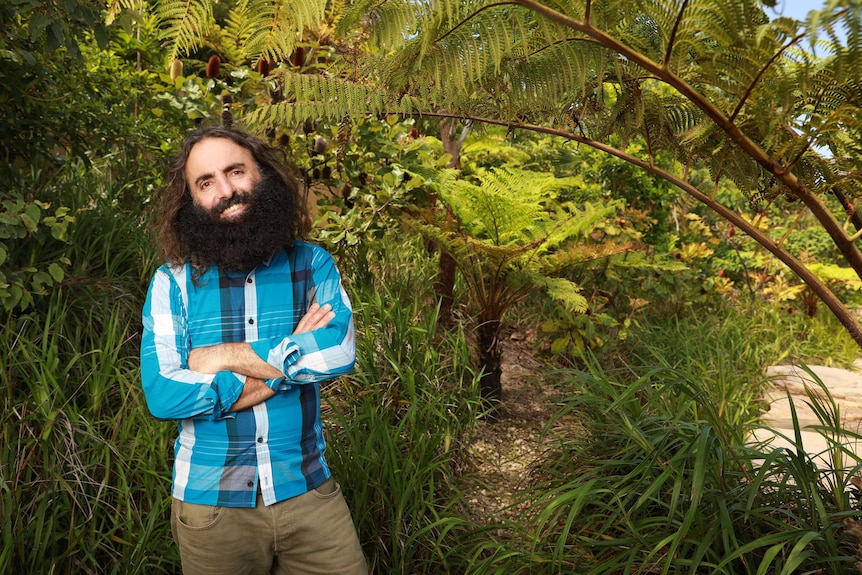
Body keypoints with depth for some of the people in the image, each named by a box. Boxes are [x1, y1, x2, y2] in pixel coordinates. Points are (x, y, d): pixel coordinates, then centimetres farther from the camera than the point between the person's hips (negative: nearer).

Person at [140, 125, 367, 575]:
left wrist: (221, 357, -17)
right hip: (209, 501, 0)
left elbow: (340, 350, -19)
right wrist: (291, 361, -16)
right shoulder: (174, 281, -6)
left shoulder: (313, 264, -2)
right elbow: (161, 394, -16)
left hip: (307, 490, 1)